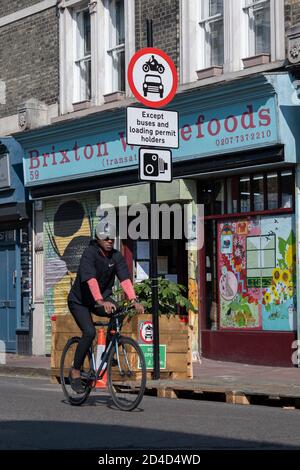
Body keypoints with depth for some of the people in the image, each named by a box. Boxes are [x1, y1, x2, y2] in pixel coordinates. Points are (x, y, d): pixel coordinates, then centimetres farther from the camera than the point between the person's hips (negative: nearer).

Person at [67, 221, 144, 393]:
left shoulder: (116, 256, -7)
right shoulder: (90, 253, -22)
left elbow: (125, 278, -18)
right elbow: (90, 279, -36)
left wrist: (134, 300, -33)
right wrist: (101, 302, -50)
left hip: (102, 297, 5)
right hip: (80, 301, -5)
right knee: (89, 332, -24)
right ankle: (75, 372, -9)